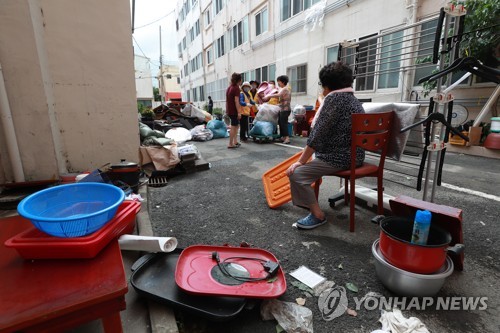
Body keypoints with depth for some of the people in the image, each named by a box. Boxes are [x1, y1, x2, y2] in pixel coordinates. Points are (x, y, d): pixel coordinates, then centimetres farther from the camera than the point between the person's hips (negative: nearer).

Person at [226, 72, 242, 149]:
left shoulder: (229, 87, 15)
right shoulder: (236, 88, -13)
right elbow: (236, 101, -20)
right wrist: (239, 112, -21)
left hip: (229, 110, 9)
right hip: (234, 111, -9)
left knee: (237, 125, 19)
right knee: (233, 127, -3)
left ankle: (235, 141, 20)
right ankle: (231, 144, 1)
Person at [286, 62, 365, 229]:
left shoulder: (334, 98, -14)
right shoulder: (353, 98, 16)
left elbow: (318, 133, -20)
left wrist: (301, 161, -14)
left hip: (339, 157, -11)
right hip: (353, 154, 11)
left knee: (296, 173, -17)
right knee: (311, 161, 29)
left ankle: (318, 215, -5)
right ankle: (309, 200, 41)